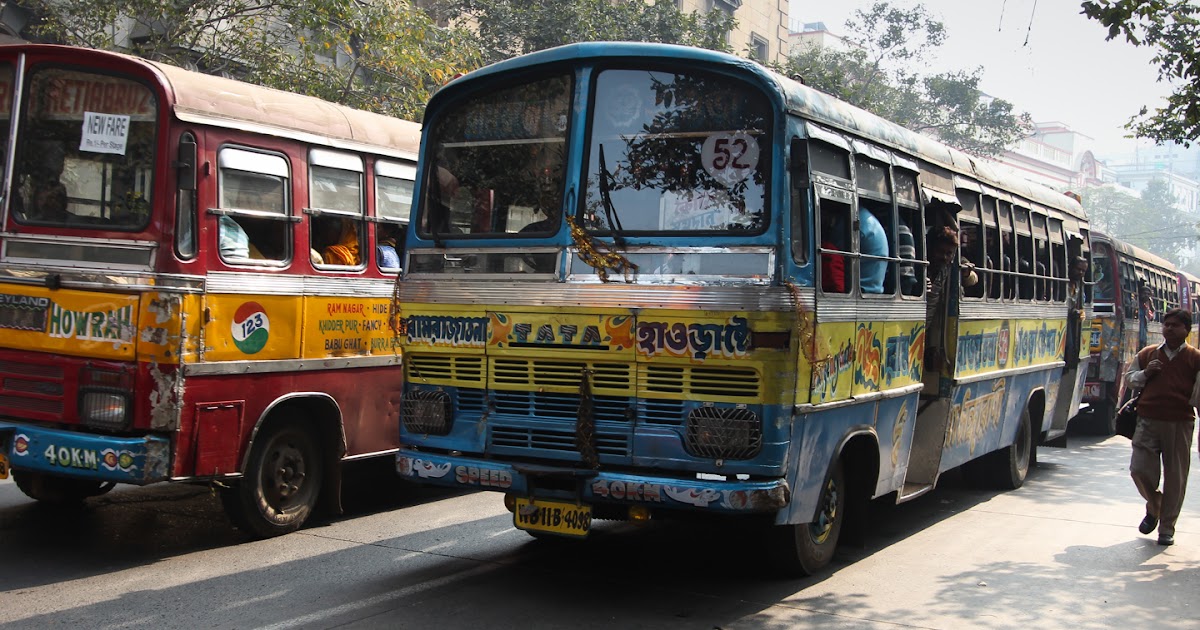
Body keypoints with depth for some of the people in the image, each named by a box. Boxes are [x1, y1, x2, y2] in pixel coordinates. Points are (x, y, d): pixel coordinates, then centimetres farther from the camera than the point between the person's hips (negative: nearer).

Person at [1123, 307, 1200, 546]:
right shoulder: (1147, 354, 11)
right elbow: (1129, 379, 20)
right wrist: (1145, 374, -1)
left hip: (1180, 424, -2)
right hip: (1148, 421, 2)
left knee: (1175, 477, 3)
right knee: (1139, 469, -5)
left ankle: (1167, 528, 17)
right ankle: (1153, 507, 25)